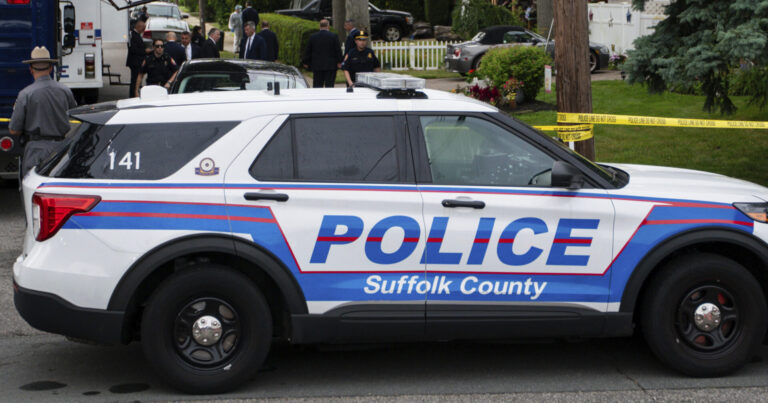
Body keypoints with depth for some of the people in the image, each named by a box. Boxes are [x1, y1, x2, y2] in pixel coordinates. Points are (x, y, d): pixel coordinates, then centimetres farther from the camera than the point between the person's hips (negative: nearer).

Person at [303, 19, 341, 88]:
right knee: (329, 86, -1)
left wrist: (306, 62, 17)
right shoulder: (333, 36, -5)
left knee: (317, 87, 6)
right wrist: (339, 62, 4)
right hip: (330, 65, -2)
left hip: (317, 66, 2)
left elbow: (307, 51, 7)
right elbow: (338, 50, -5)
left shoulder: (312, 36, 1)